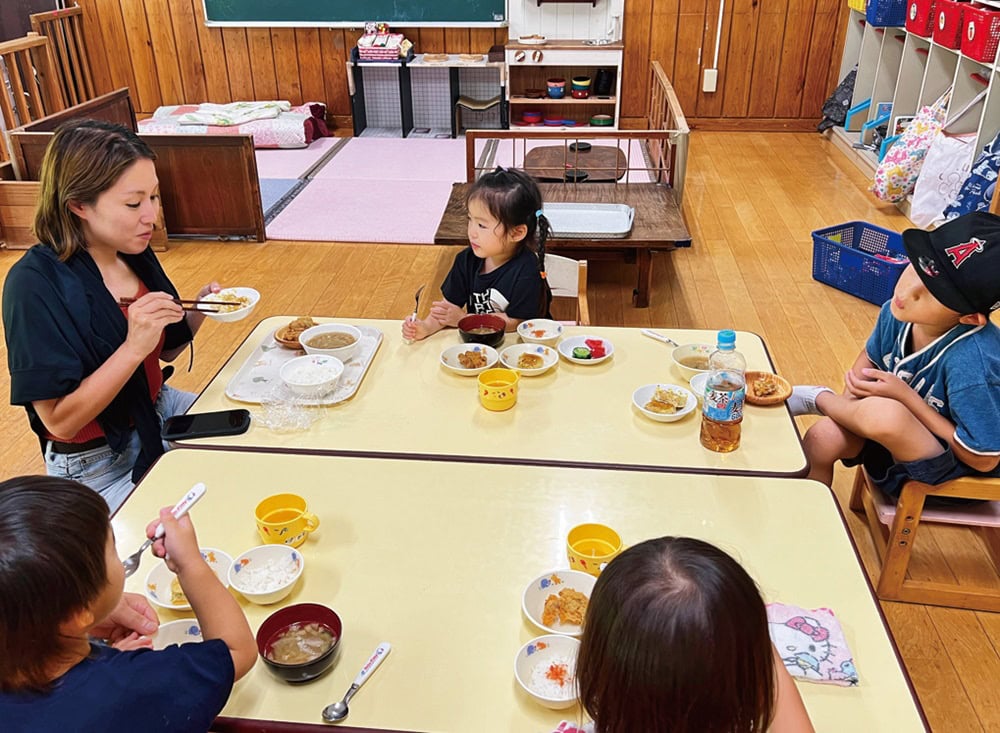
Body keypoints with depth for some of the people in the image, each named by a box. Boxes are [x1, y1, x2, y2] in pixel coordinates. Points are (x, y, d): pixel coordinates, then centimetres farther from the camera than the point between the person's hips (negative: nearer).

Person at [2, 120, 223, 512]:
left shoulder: (136, 255, -4)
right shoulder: (34, 284, -23)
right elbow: (59, 421, -24)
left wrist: (197, 312, -10)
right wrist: (133, 348, -33)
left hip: (159, 412, 7)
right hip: (96, 467, -7)